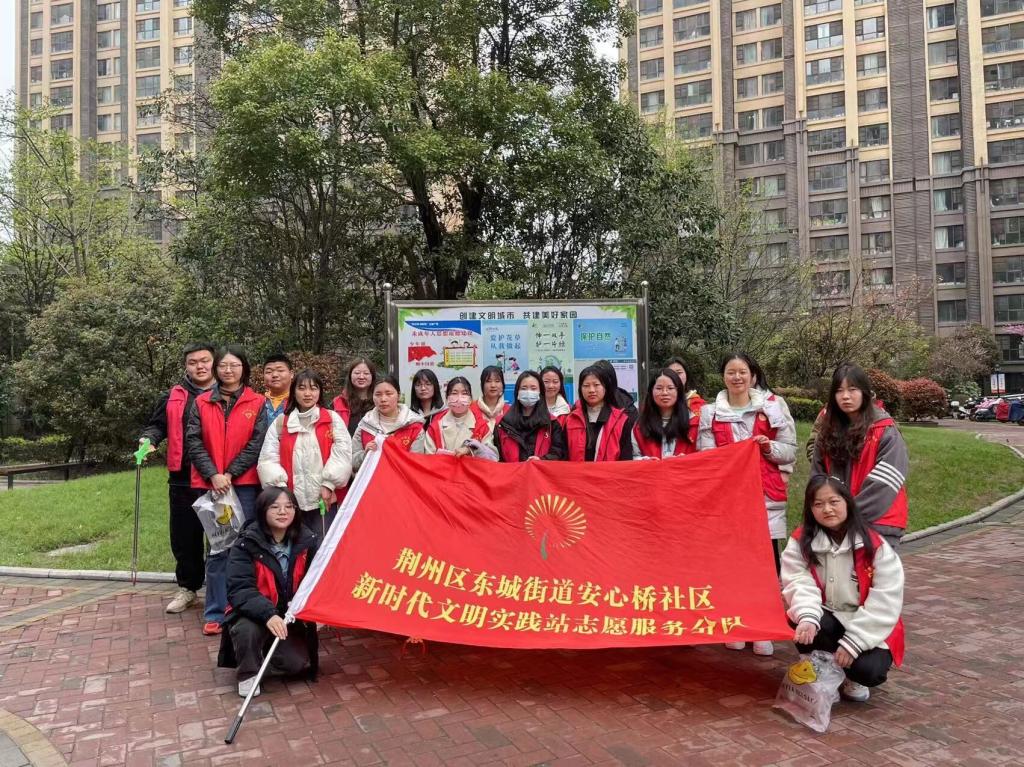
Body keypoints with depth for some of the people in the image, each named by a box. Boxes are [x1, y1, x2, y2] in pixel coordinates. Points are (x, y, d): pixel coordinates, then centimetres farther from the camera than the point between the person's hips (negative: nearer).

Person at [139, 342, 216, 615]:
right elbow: (158, 425, 16)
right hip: (183, 480, 3)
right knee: (184, 536, 12)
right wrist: (148, 438, -6)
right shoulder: (174, 397, 11)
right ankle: (187, 588, 29)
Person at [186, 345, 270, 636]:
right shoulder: (202, 403, 9)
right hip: (211, 484, 1)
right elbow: (194, 441, 2)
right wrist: (213, 475, -9)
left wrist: (230, 474, -10)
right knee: (217, 547, 3)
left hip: (244, 484, -1)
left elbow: (256, 443, -3)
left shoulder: (256, 403, 4)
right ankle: (215, 613, 10)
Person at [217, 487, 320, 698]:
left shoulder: (307, 540, -6)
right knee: (247, 629, -35)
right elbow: (239, 590, -23)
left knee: (296, 663, -19)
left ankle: (269, 653, 17)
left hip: (291, 619, 3)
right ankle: (248, 673, -4)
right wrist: (268, 614, -39)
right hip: (254, 615, -2)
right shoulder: (247, 544, -14)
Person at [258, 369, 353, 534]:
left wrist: (329, 484, -10)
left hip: (323, 499, -2)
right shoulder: (280, 422, 11)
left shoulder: (333, 419, 6)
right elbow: (268, 458, 5)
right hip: (291, 501, 2)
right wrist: (280, 487, -6)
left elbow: (342, 454, -2)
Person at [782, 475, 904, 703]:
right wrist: (808, 617, -41)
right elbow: (800, 583, -19)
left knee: (870, 670, -28)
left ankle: (852, 678, 12)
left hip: (868, 628, -1)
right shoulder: (800, 541, -8)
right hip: (826, 618, 1)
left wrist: (852, 642, -20)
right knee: (806, 626, -33)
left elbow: (885, 602, -15)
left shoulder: (876, 546, -13)